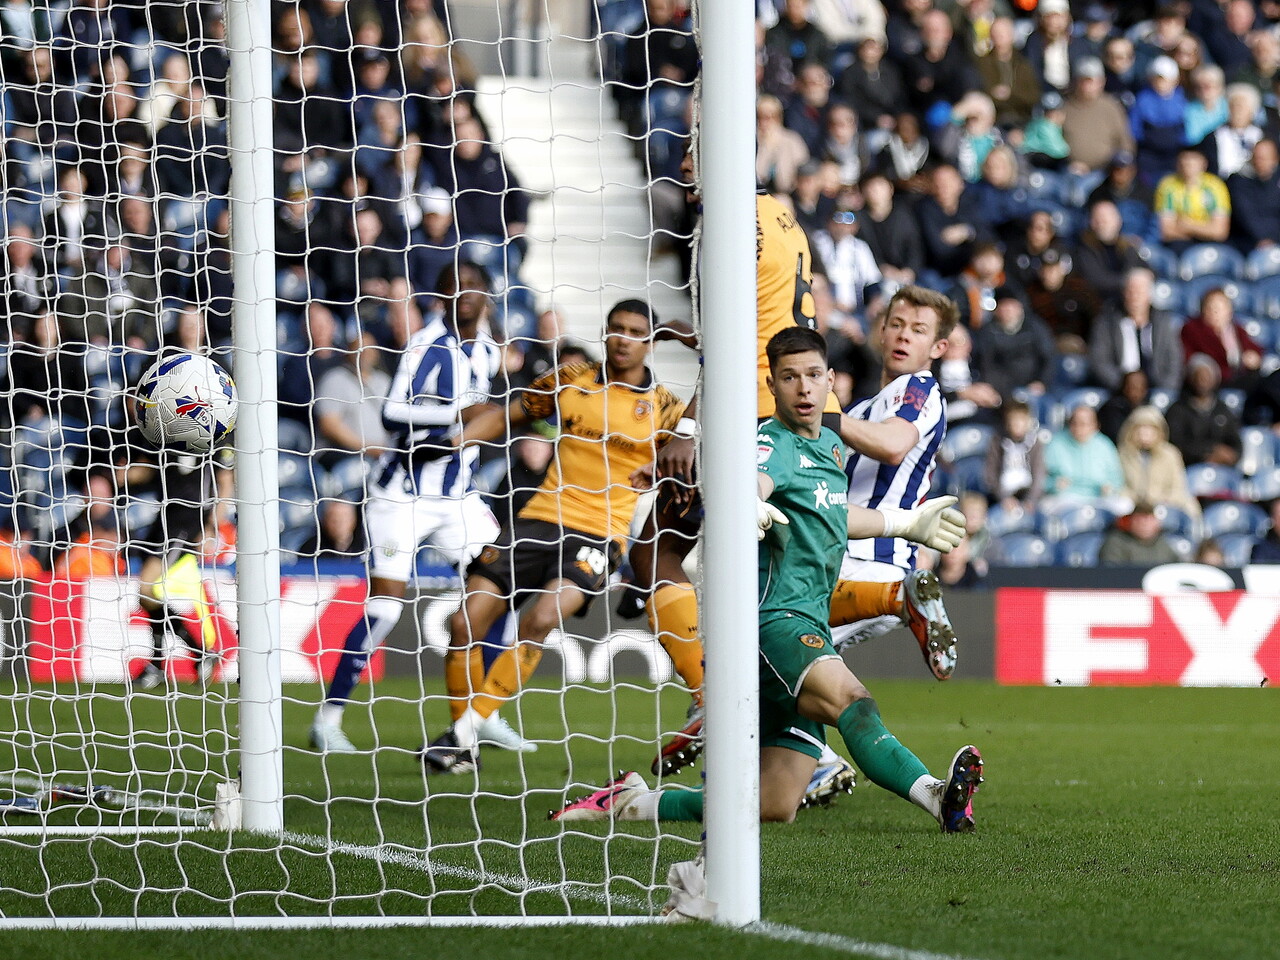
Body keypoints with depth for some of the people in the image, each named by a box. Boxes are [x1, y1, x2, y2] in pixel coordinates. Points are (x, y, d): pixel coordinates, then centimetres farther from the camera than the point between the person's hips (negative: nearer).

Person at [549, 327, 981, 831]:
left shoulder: (829, 444, 20)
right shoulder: (771, 445, -7)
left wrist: (905, 523, 51)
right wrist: (752, 510, -55)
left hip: (810, 628, 8)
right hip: (775, 614, -8)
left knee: (774, 807, -1)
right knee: (847, 698, -36)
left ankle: (630, 801, 12)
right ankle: (935, 794, -55)